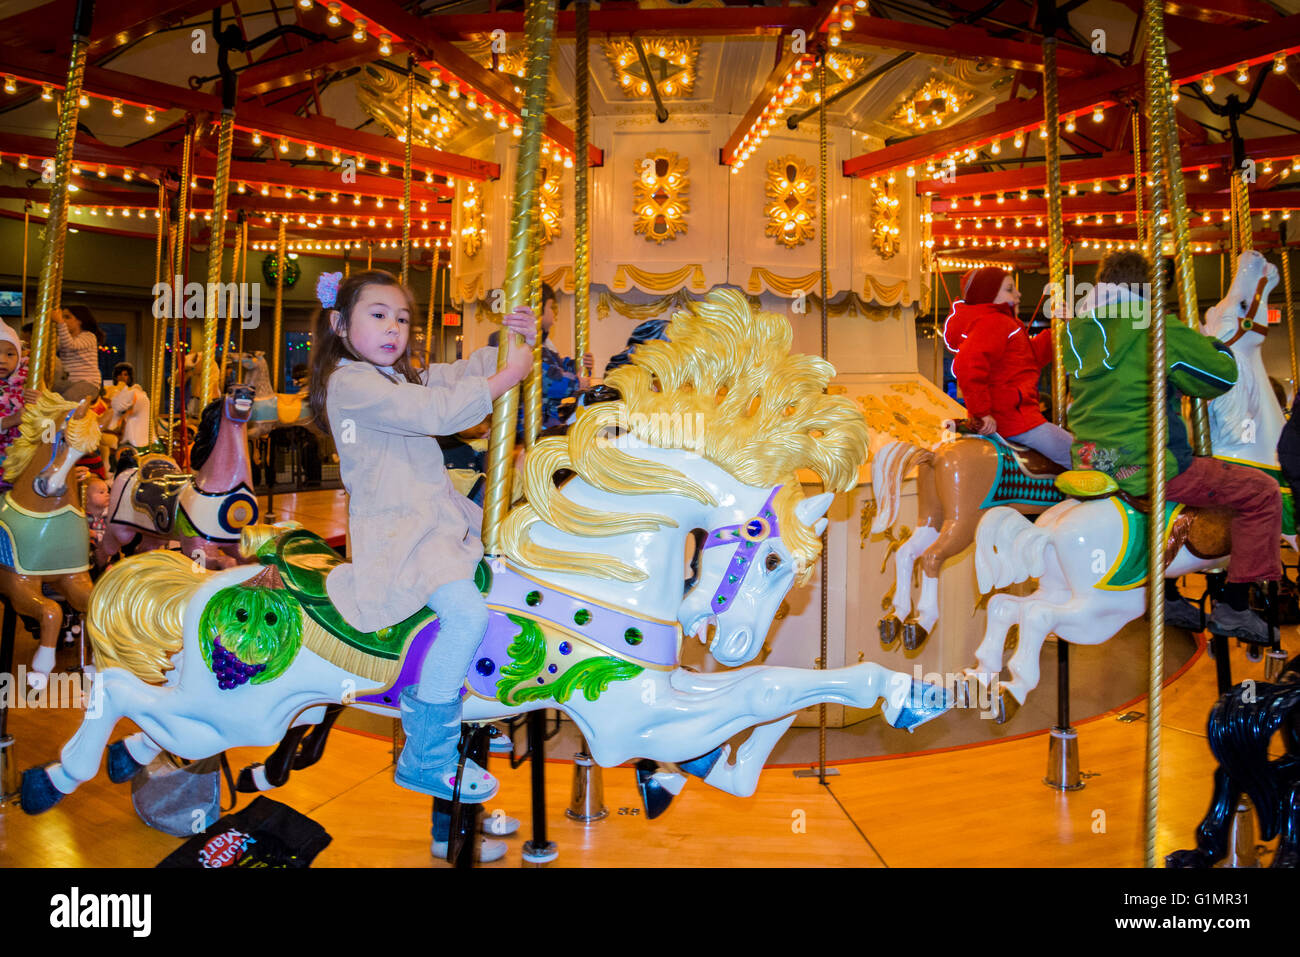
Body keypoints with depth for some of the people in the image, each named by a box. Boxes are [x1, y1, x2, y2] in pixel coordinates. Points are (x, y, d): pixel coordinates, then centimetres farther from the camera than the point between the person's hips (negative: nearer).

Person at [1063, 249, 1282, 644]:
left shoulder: (1075, 330, 8)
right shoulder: (1158, 328, -12)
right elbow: (1221, 375, -3)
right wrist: (1216, 346, 16)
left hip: (1090, 462, 8)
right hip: (1143, 468, -8)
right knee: (1262, 492, 6)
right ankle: (1234, 609, 8)